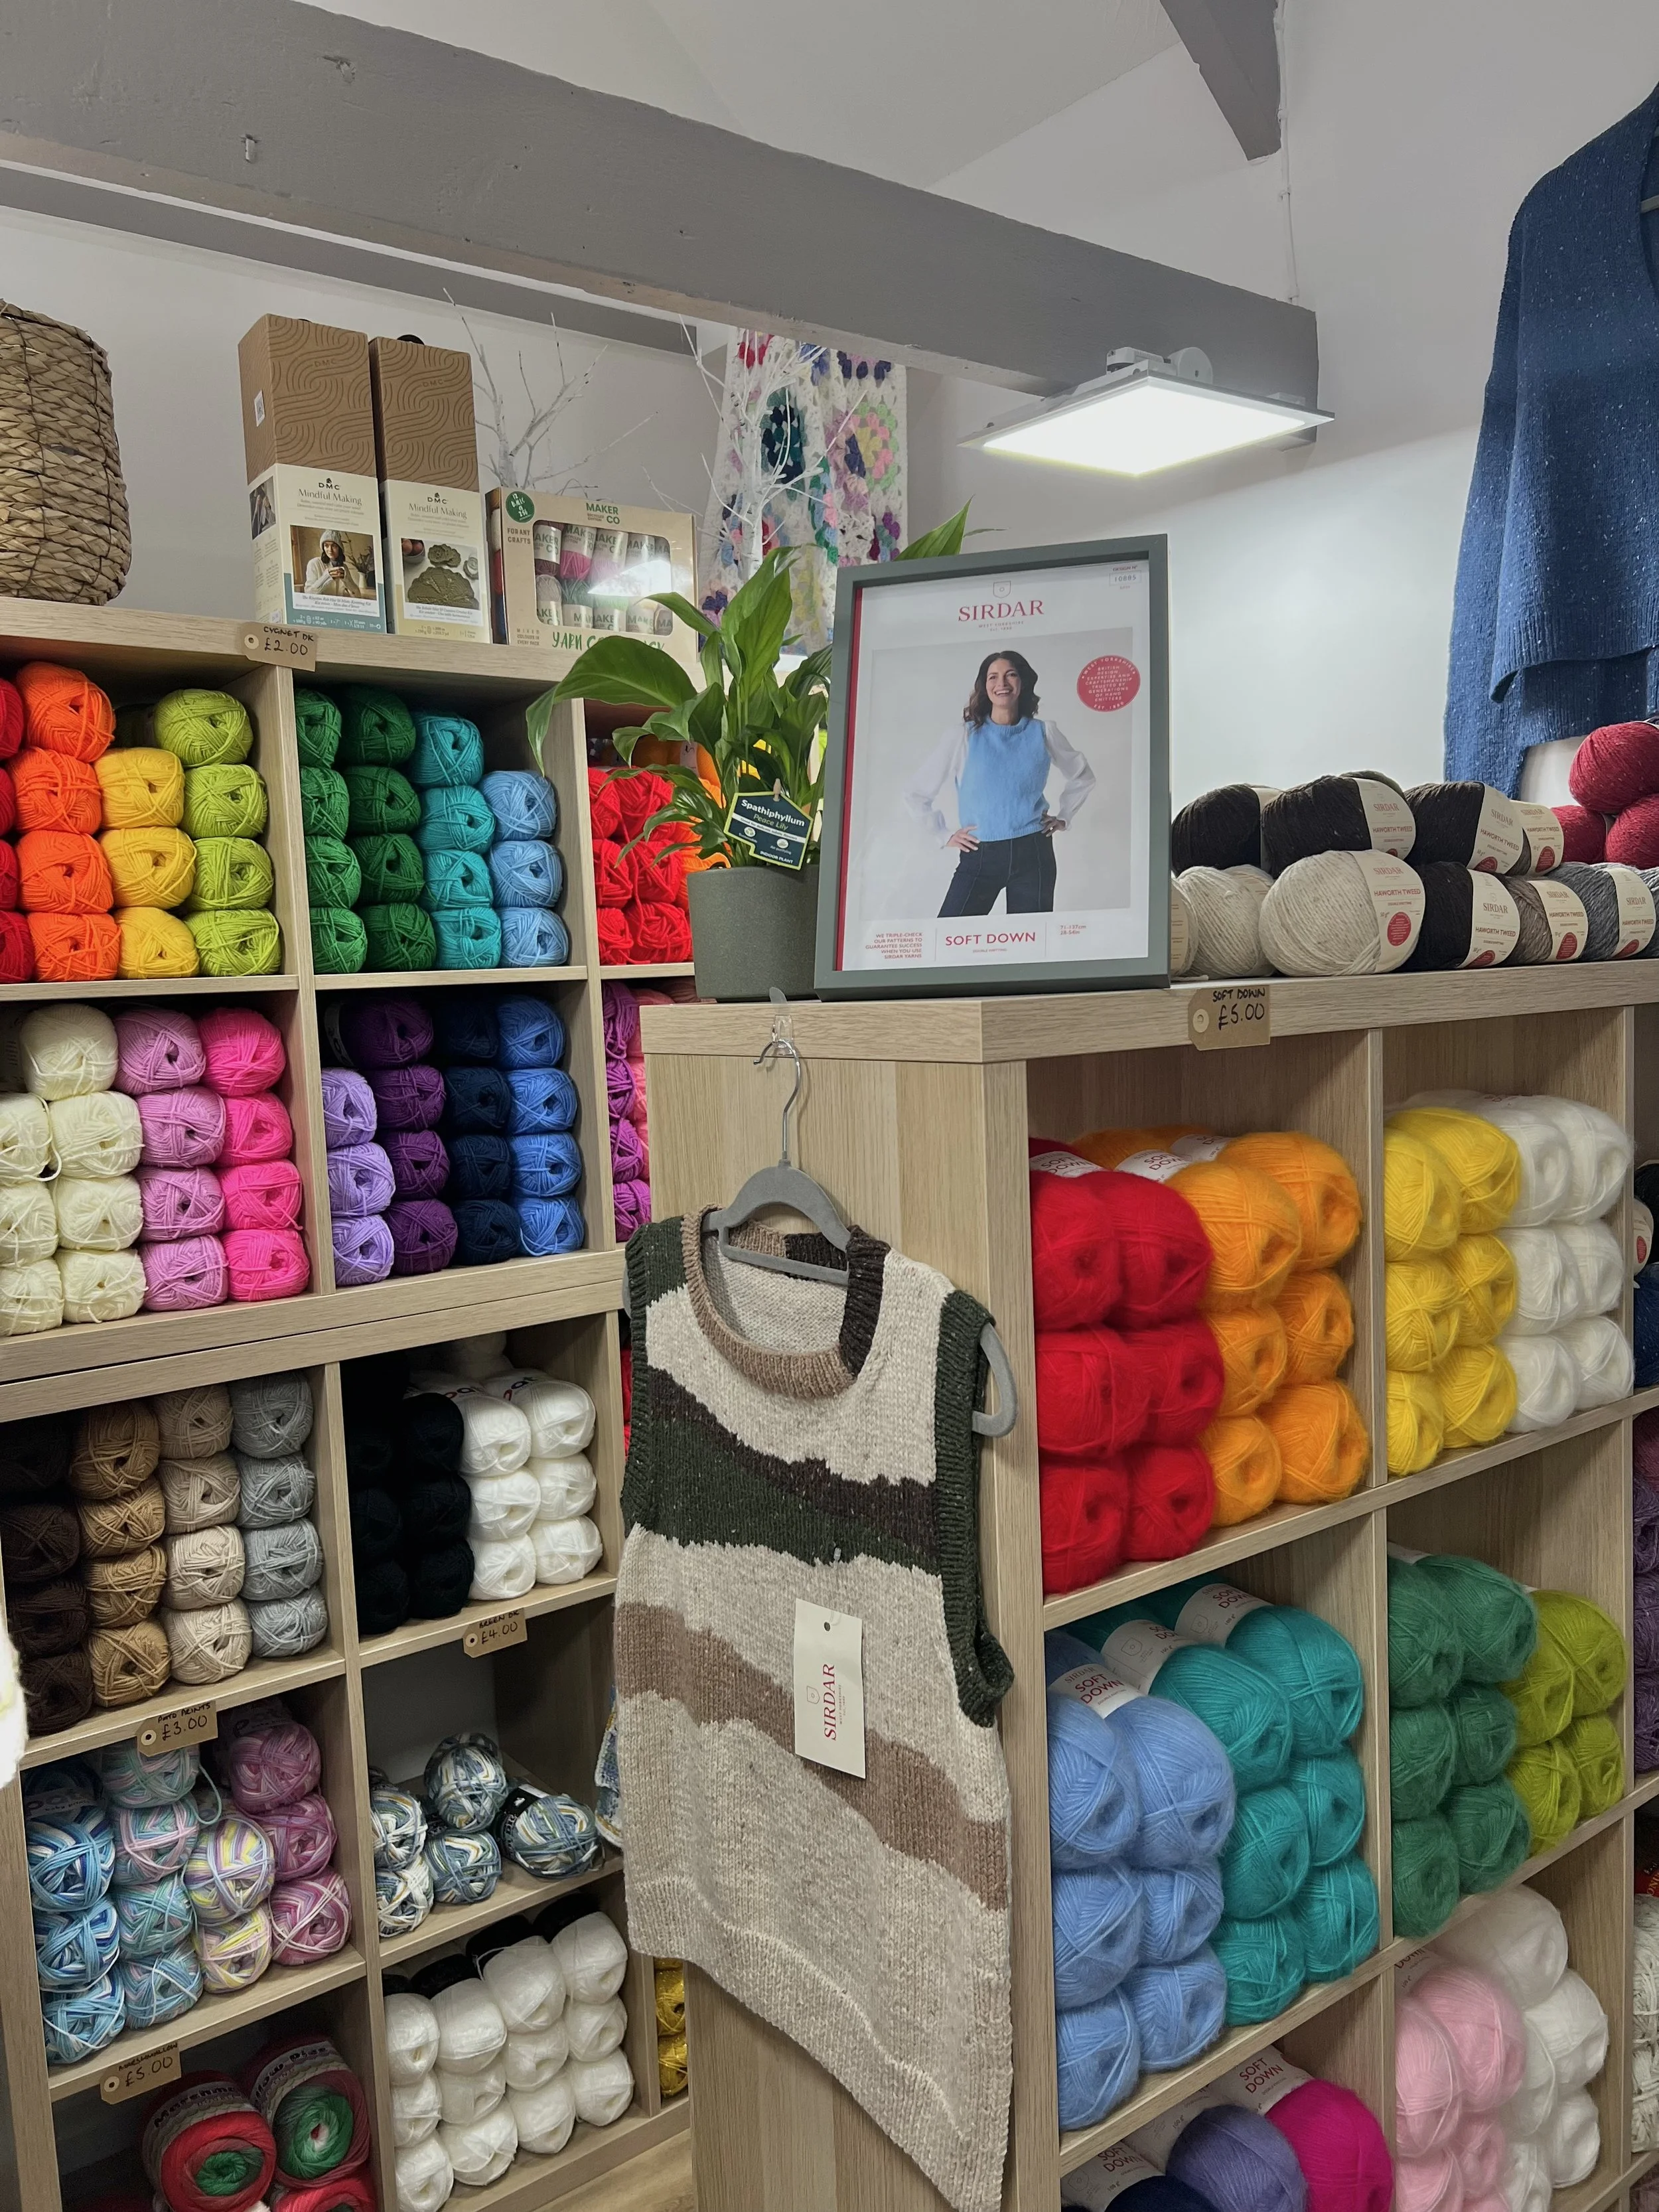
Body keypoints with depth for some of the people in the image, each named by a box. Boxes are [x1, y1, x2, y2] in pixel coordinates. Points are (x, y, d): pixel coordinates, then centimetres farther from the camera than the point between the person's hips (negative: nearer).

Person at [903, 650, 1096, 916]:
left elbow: (1083, 777, 25)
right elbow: (916, 793, 8)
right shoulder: (963, 738, 3)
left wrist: (1062, 816, 15)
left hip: (1032, 854, 1)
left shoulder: (1044, 733, 8)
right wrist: (945, 834, 5)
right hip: (979, 856, -1)